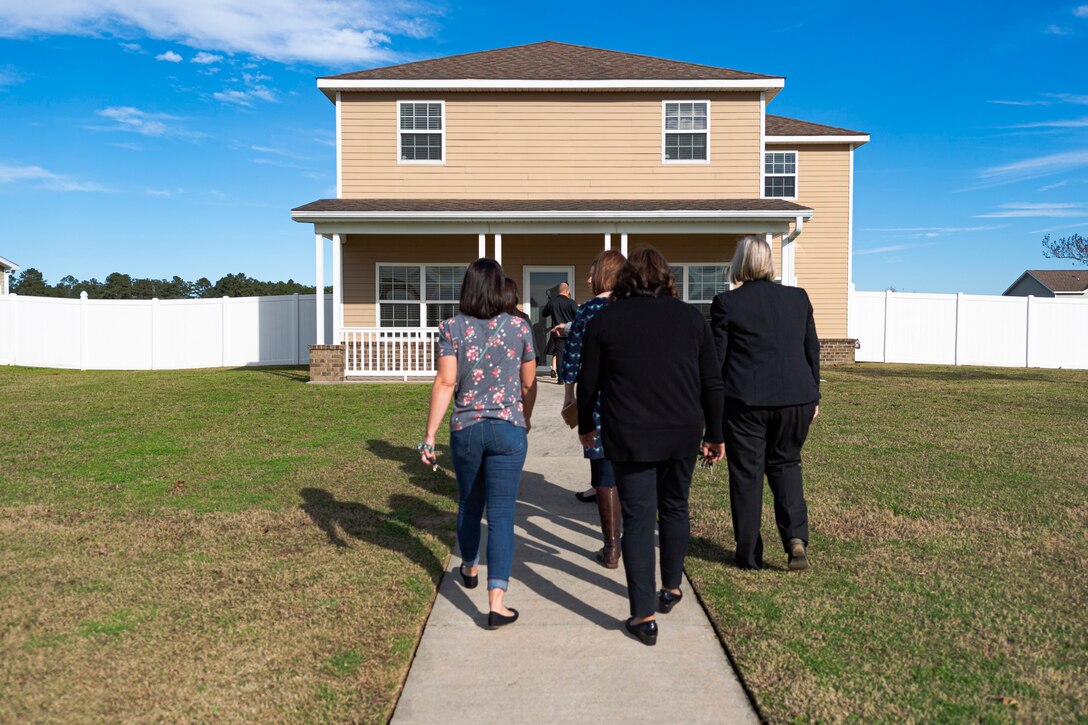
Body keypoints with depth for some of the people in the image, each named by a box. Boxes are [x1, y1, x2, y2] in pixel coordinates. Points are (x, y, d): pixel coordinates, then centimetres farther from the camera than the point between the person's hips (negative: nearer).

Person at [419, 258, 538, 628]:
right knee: (501, 515, 1)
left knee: (469, 505, 22)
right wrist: (525, 420, 23)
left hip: (466, 430, 1)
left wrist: (429, 435, -6)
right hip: (509, 430, -1)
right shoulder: (518, 327, -1)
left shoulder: (451, 327, -4)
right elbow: (529, 385, 5)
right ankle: (497, 602, -4)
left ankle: (470, 569, 45)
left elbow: (445, 383, -10)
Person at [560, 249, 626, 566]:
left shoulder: (588, 310, -6)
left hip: (600, 402, -3)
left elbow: (572, 357, -4)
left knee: (606, 474, 3)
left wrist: (568, 395, 8)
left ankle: (612, 548, 8)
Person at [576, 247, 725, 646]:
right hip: (682, 434, 3)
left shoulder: (605, 320, -1)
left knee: (637, 518, 2)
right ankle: (671, 588, 36)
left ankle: (644, 617, 2)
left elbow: (588, 383, 3)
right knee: (675, 508, 21)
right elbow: (712, 384, 5)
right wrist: (714, 434, 14)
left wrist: (586, 426, 18)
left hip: (629, 437, -2)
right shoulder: (691, 317, 4)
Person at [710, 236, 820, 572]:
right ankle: (796, 538, 4)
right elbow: (812, 350, 11)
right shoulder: (799, 297, 6)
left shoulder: (726, 303, -6)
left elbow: (715, 359, -5)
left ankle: (749, 554, 15)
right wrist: (813, 396, 21)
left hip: (745, 402, -3)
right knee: (785, 463, 20)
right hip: (796, 398, 3)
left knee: (747, 472, 7)